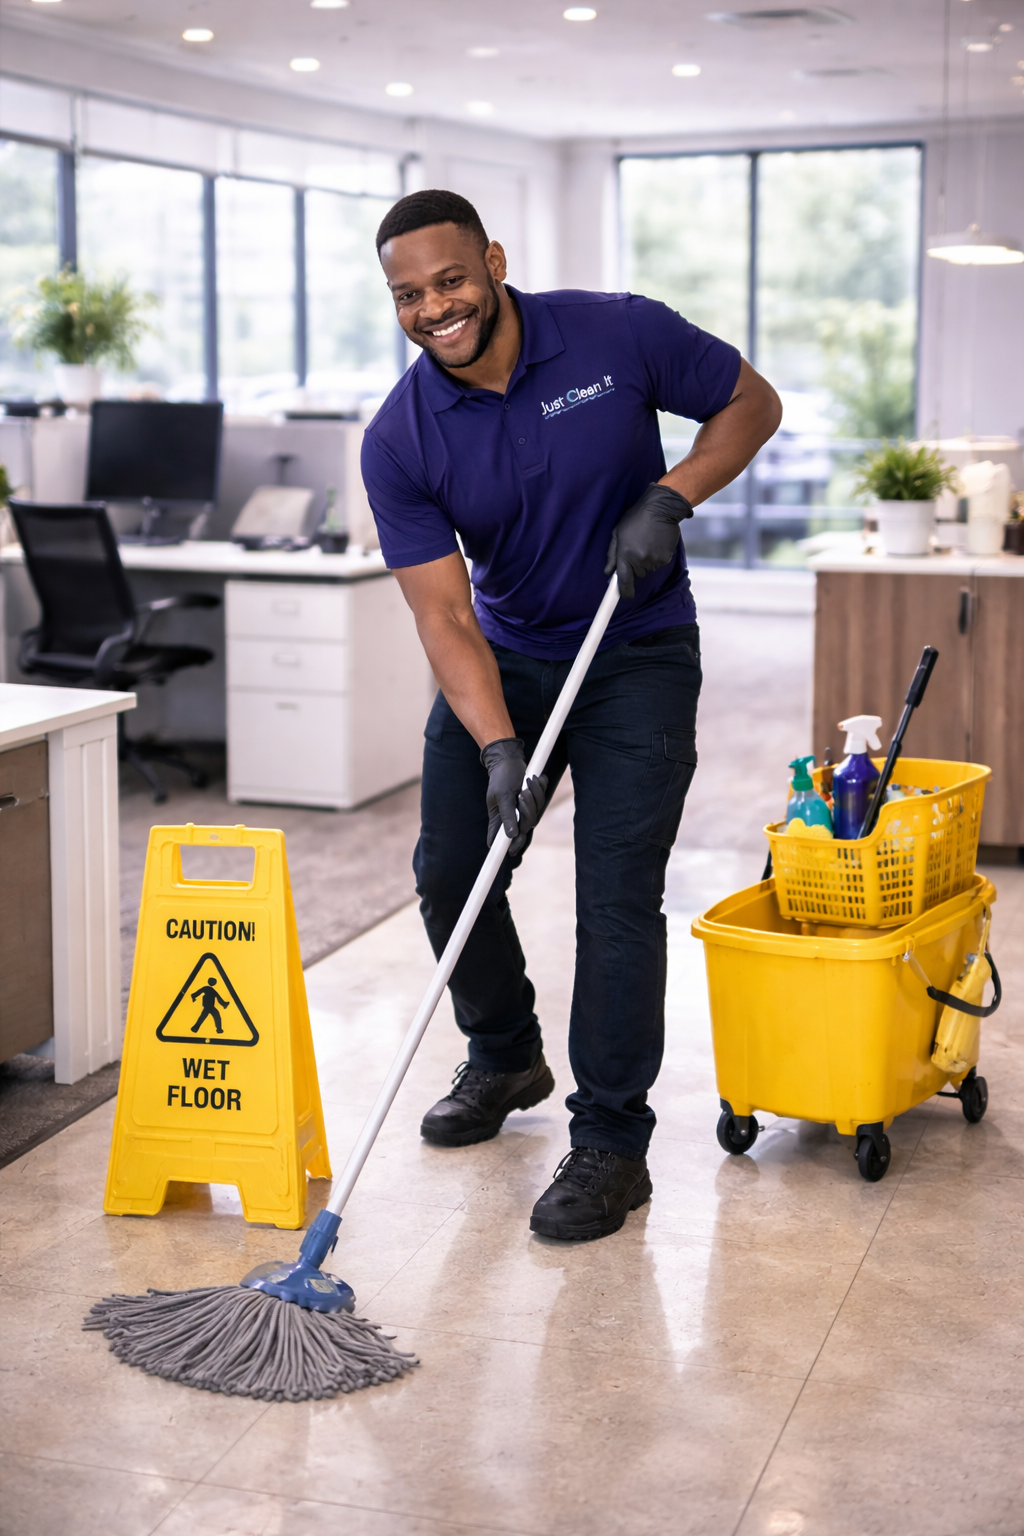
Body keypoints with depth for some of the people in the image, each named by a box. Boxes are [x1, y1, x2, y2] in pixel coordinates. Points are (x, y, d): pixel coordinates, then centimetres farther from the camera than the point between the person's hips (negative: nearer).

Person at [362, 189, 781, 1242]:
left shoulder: (618, 335, -17)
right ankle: (504, 1060, 32)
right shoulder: (398, 442, -14)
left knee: (617, 897, -9)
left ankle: (611, 1144, 3)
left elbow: (752, 404, -3)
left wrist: (669, 498, -20)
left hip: (639, 655, -3)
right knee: (449, 871, 5)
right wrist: (499, 749, -30)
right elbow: (444, 615, -18)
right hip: (504, 659, 3)